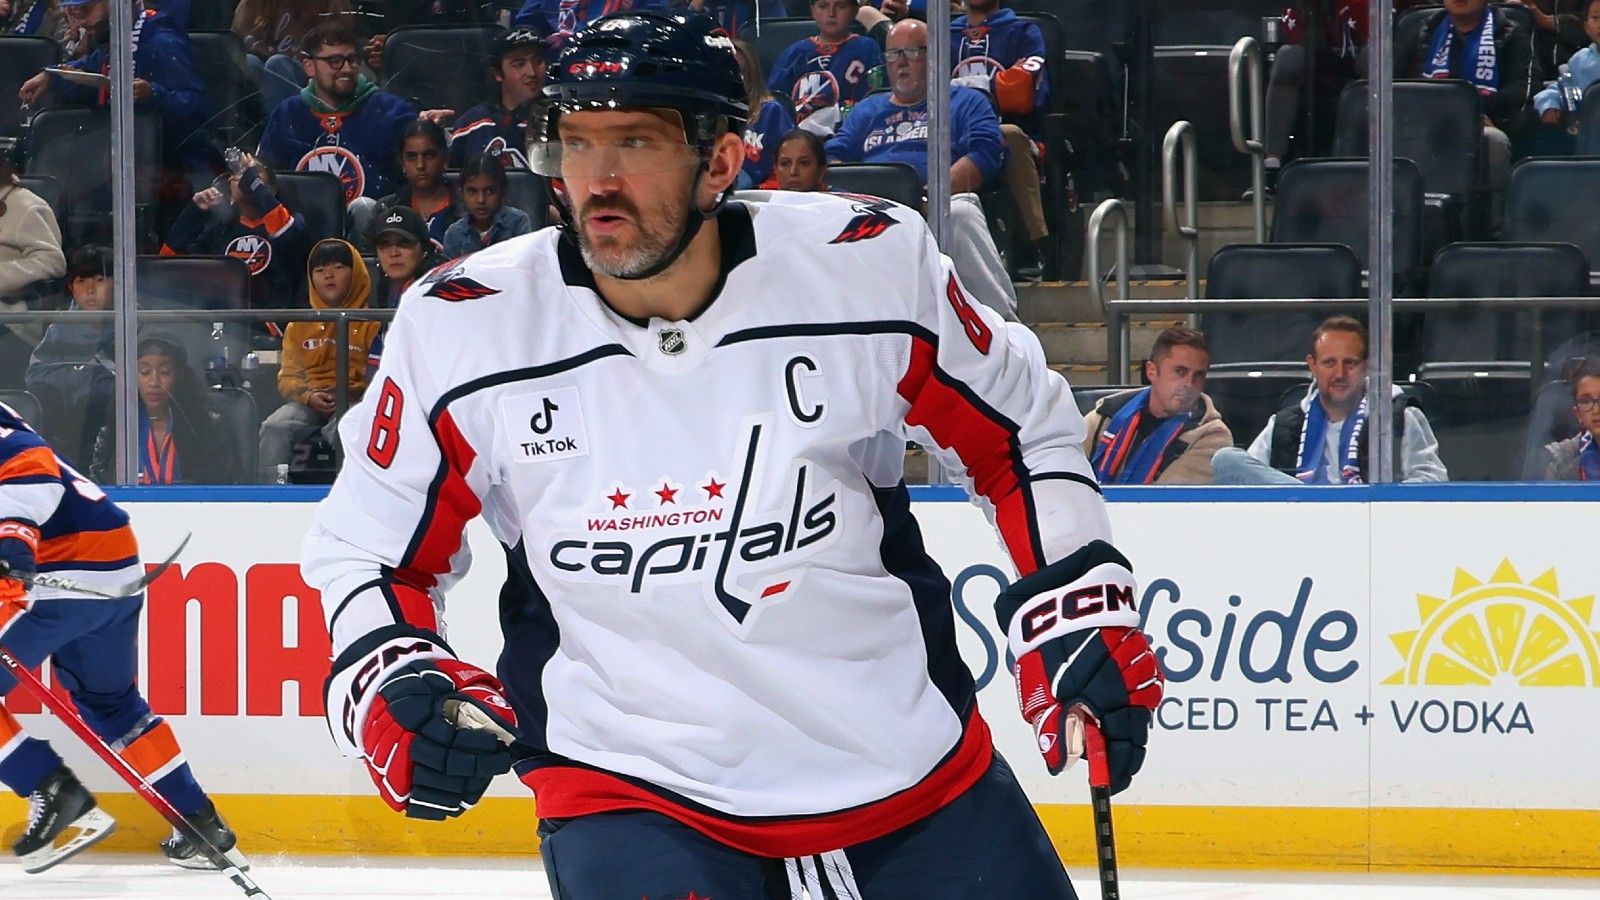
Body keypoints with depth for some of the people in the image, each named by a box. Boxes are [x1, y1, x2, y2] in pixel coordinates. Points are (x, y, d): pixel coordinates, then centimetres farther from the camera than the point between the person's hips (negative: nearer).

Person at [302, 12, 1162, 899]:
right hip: (627, 786, -2)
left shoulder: (871, 263, -11)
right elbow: (368, 547, 3)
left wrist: (1083, 610, -1)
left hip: (906, 758, 2)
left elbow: (1021, 432, 6)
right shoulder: (460, 328, -10)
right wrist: (390, 682, -14)